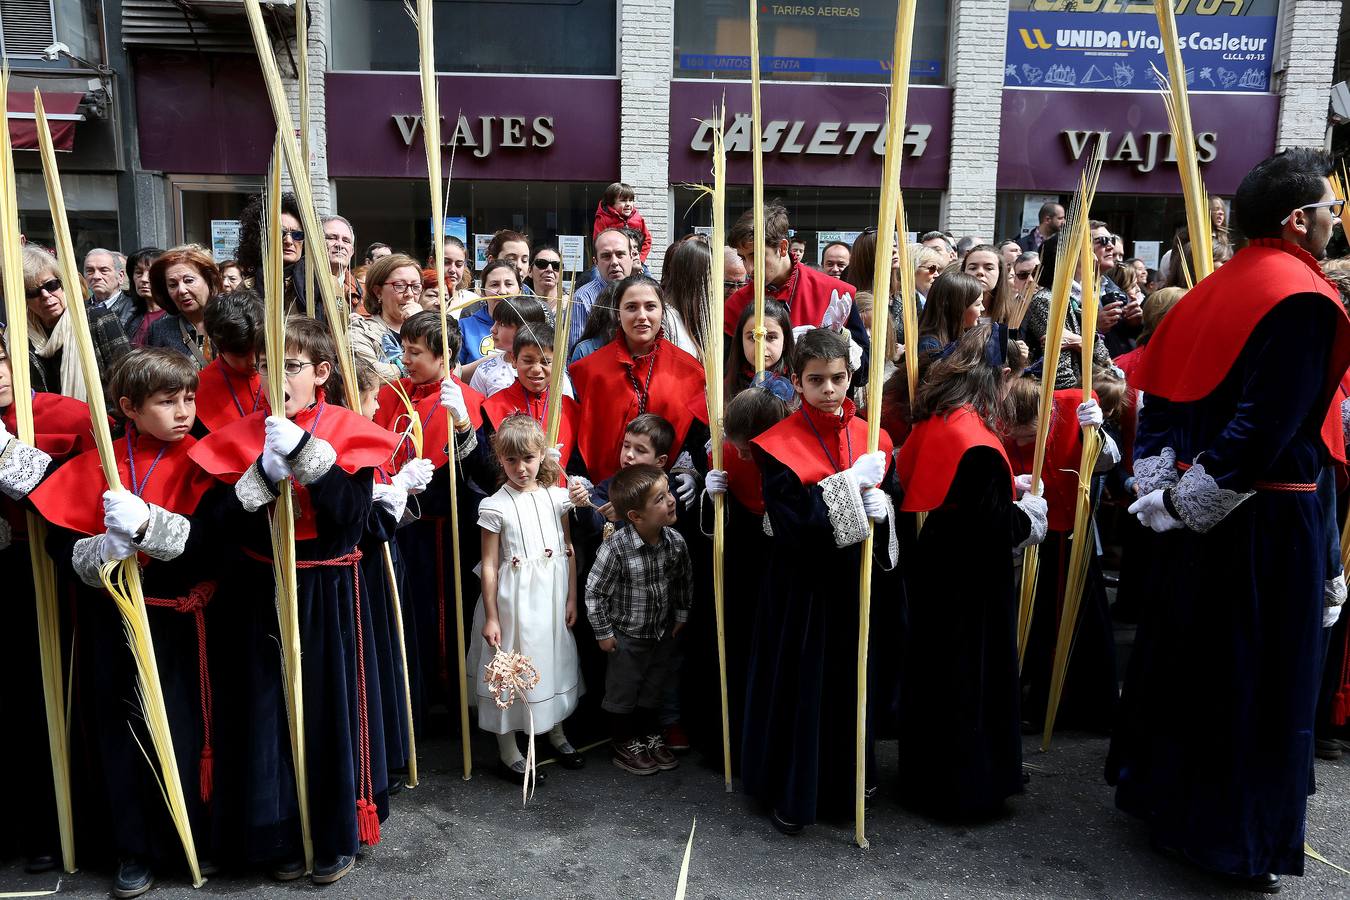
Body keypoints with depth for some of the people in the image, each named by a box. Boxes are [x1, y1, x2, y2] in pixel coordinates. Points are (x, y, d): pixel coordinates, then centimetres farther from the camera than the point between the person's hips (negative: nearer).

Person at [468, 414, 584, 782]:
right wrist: (490, 616, -9)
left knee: (554, 659, 17)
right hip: (513, 597, -4)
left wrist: (572, 598, 4)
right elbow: (489, 565, -8)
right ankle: (508, 751, 21)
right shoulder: (495, 506, -9)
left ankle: (556, 732, 38)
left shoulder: (557, 497, 1)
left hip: (552, 595, 4)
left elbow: (569, 550, 7)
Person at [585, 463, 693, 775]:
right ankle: (625, 745, 35)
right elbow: (594, 592, -19)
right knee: (623, 691, 15)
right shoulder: (615, 549, -30)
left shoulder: (675, 542, -14)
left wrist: (681, 615, 10)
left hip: (663, 632, 5)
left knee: (654, 688, 23)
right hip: (626, 636, -5)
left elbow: (684, 579, 5)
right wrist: (603, 633, -13)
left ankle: (650, 736, 44)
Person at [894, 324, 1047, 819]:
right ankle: (964, 790, 24)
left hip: (935, 568, 8)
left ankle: (924, 777, 37)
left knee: (933, 672, 20)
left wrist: (1007, 493, 10)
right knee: (969, 680, 7)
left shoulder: (935, 421, 0)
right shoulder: (977, 443, -25)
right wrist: (1028, 512, -3)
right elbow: (994, 526, -24)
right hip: (971, 582, -8)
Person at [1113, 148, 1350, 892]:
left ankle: (1162, 795, 35)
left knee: (1187, 655, 19)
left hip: (1200, 509, 8)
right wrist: (1190, 501, -15)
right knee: (1262, 680, 5)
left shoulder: (1218, 287, 8)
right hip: (1270, 520, -8)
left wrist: (1159, 488, 4)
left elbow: (1159, 391, 7)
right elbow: (1266, 427, -23)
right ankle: (1240, 841, 18)